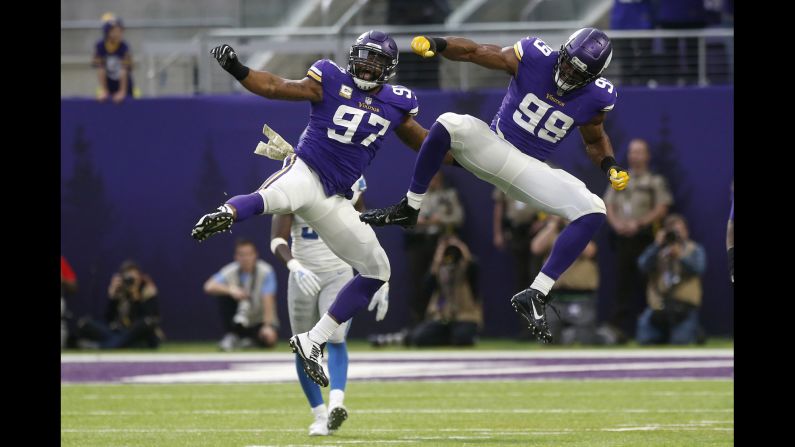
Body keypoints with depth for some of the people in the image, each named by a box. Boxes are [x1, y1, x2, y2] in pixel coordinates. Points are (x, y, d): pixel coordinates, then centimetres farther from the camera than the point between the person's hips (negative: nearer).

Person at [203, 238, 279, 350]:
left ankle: (252, 339, 3)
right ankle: (231, 337, -15)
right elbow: (209, 287, -29)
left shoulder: (266, 272, -17)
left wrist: (267, 326, -37)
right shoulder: (230, 272, -13)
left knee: (269, 338, -33)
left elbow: (268, 300, -25)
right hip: (239, 324, 1)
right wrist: (230, 290, -47)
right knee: (224, 296, -23)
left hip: (260, 322, -1)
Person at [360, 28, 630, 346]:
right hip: (491, 148, -2)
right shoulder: (534, 58, -13)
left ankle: (535, 295, -18)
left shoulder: (596, 97, -6)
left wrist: (609, 166, -8)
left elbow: (594, 140, 12)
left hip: (529, 170, 2)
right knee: (450, 125, -34)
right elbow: (474, 52, -11)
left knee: (592, 213, -18)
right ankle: (409, 208, -17)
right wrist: (437, 44, -30)